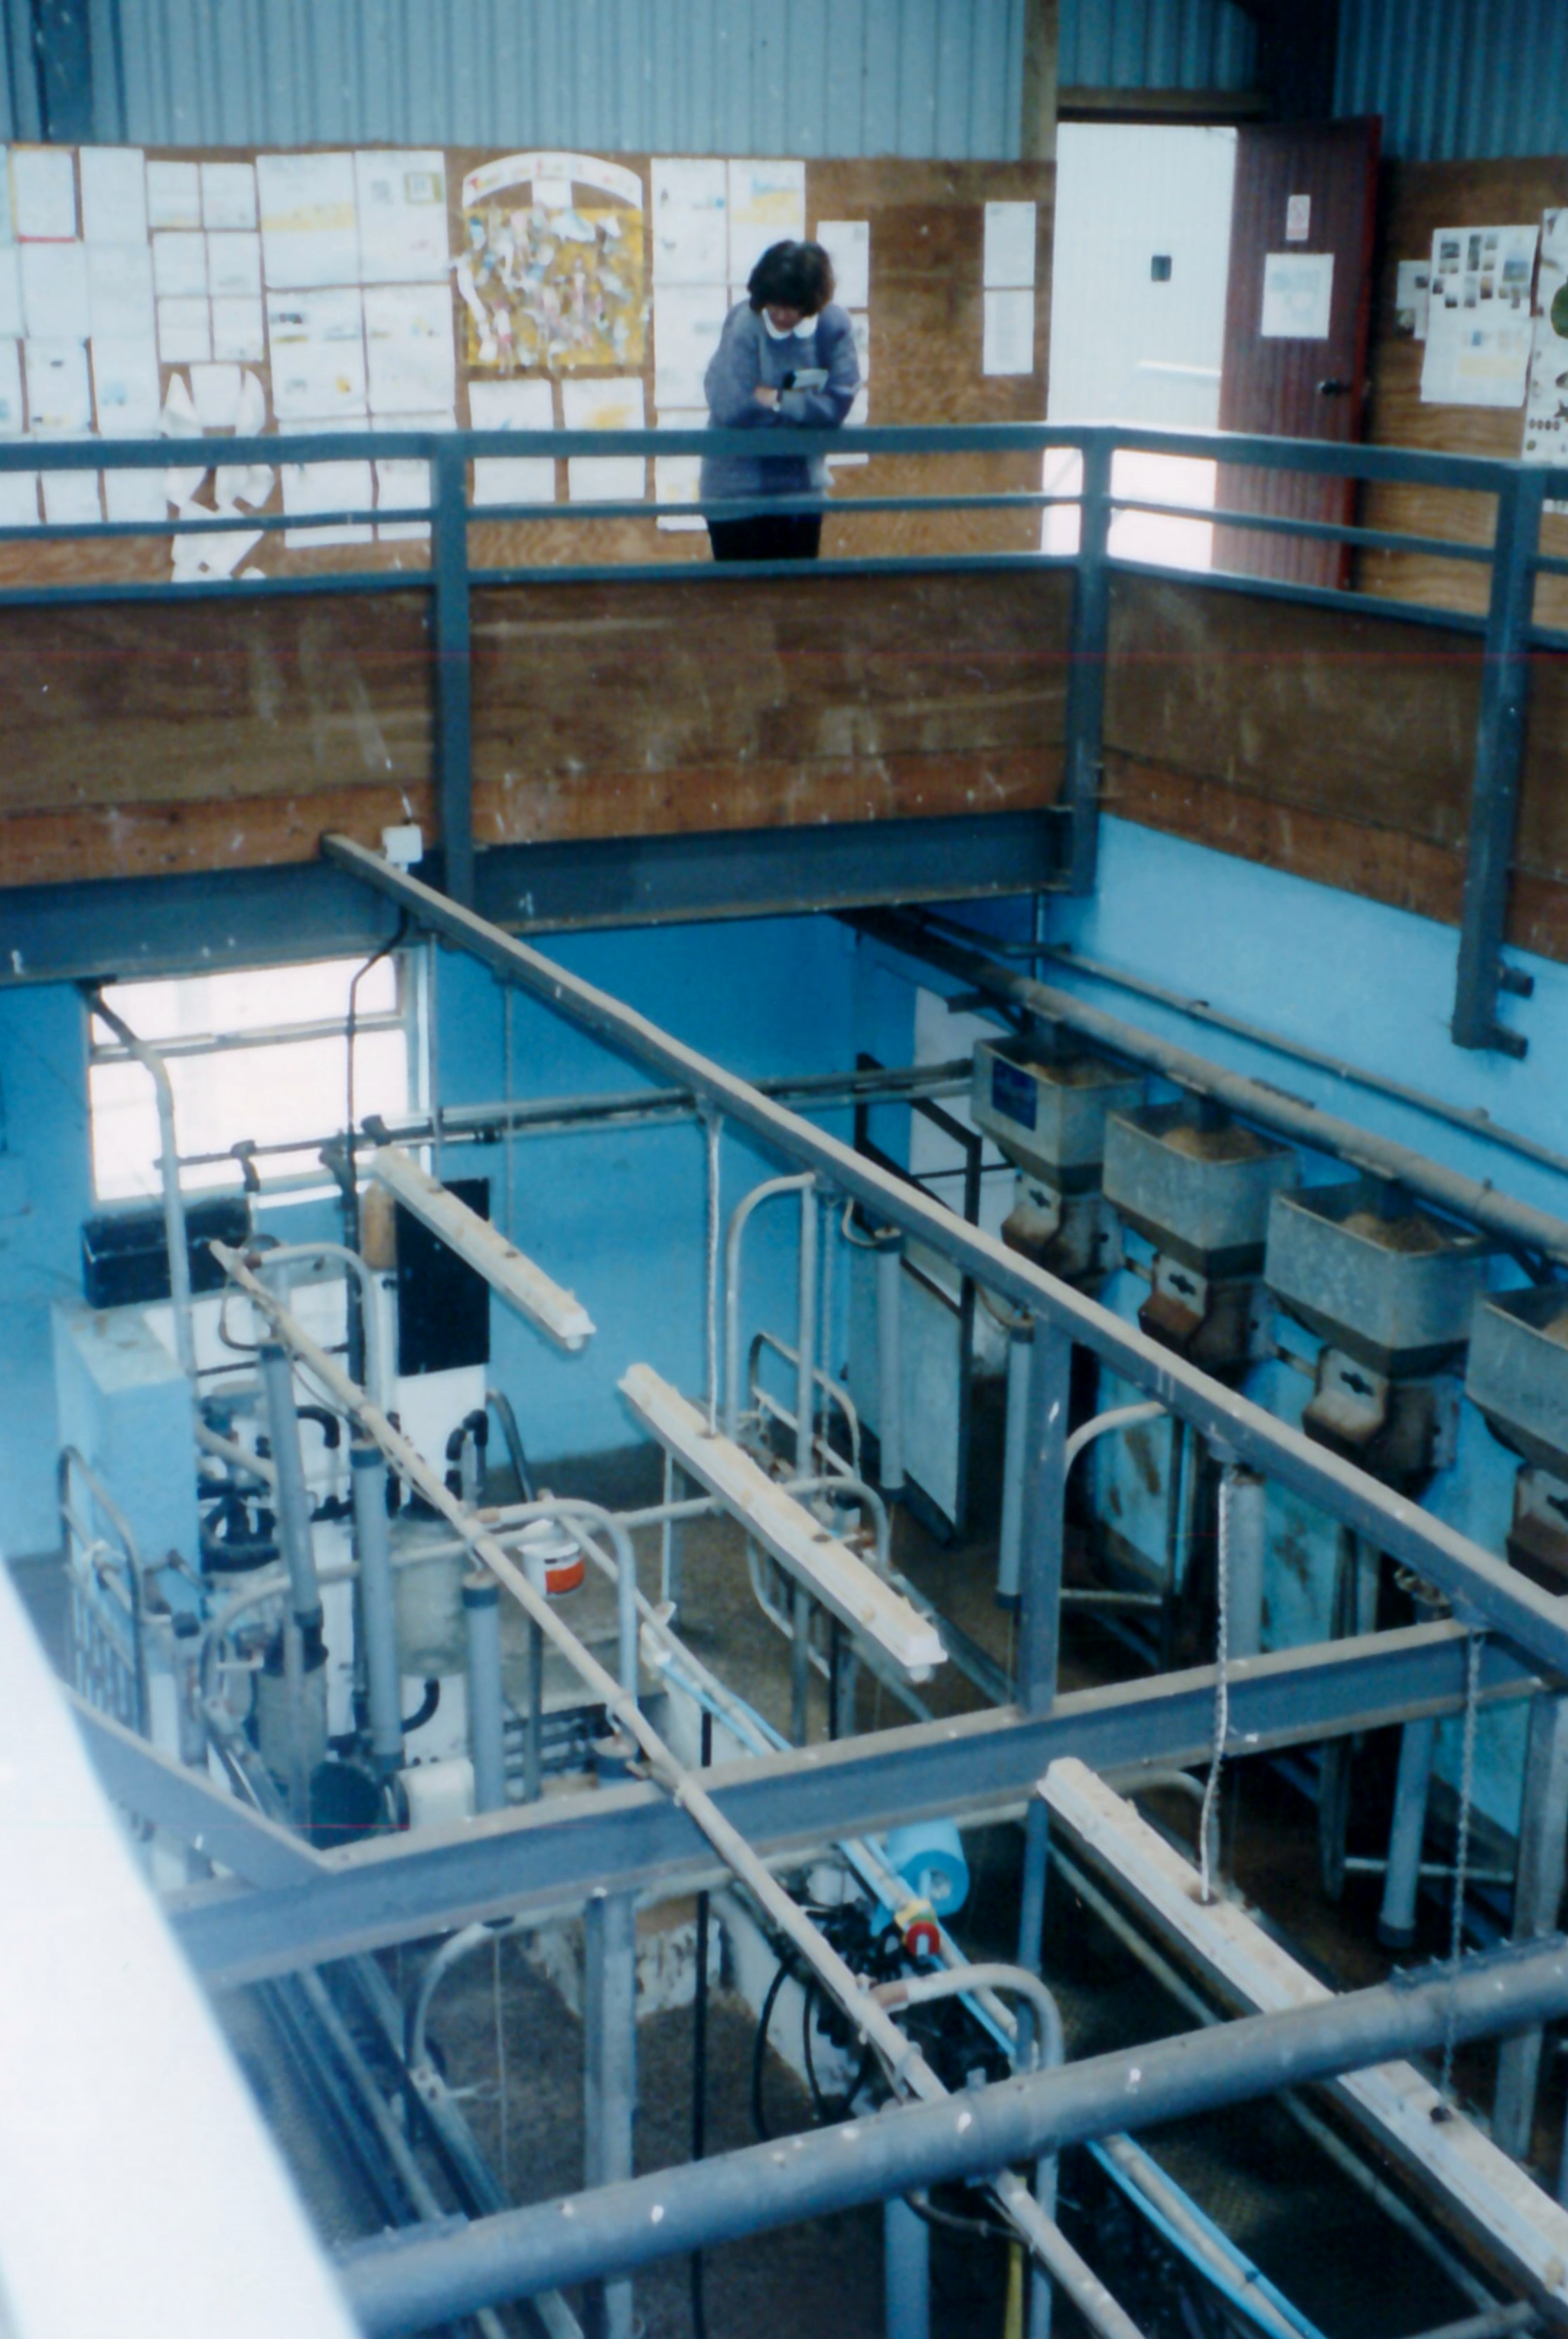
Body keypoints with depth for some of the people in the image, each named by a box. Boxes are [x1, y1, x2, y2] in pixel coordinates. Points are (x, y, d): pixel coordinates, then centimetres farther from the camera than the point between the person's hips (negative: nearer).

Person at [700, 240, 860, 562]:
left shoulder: (833, 325, -8)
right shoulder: (744, 324, -17)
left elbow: (839, 401, -14)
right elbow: (733, 409, -25)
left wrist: (777, 400, -17)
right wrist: (805, 406, -13)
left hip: (802, 486, 3)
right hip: (739, 489, -3)